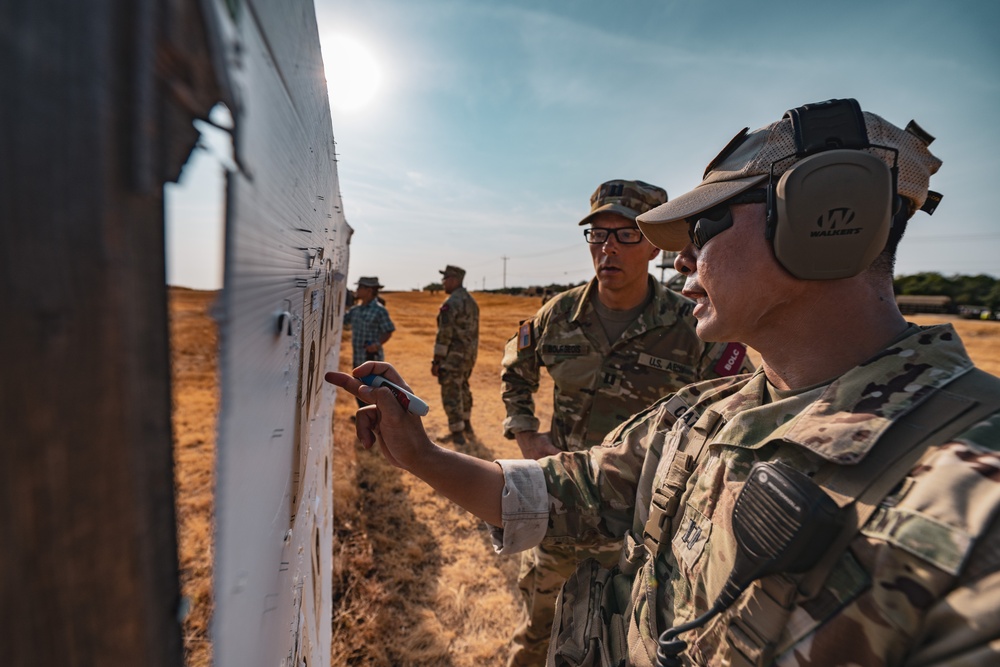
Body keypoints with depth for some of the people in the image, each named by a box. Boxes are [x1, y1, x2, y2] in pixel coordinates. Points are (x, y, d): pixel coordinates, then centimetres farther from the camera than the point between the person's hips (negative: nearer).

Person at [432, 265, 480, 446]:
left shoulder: (450, 303, -19)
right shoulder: (471, 300, 10)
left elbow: (444, 335, -21)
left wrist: (436, 361, -16)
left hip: (453, 355, -9)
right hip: (468, 354, 9)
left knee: (451, 393, 1)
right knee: (462, 388, 23)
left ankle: (457, 434, 8)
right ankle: (466, 424, 35)